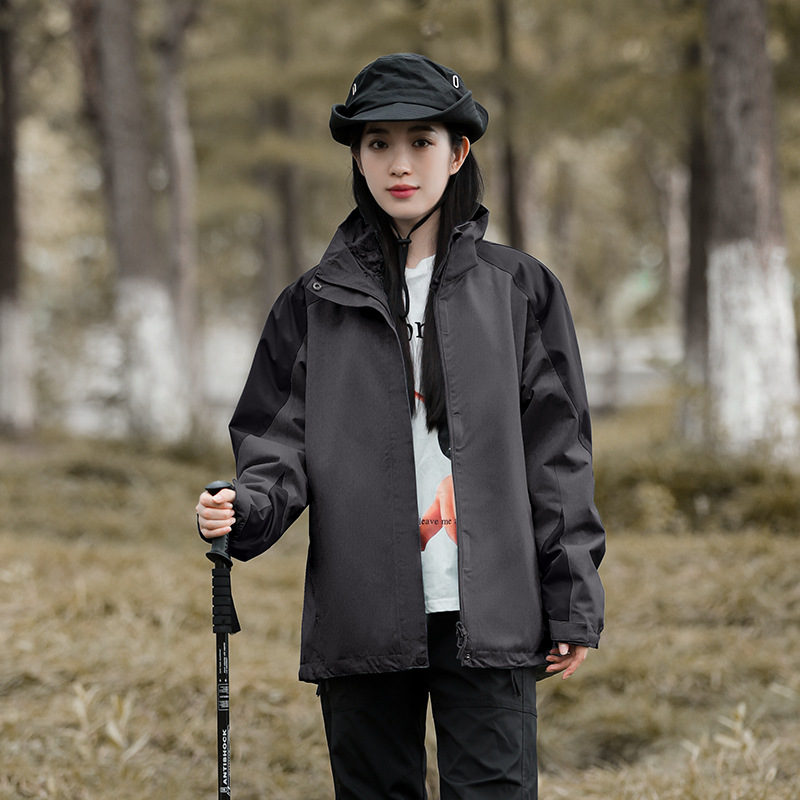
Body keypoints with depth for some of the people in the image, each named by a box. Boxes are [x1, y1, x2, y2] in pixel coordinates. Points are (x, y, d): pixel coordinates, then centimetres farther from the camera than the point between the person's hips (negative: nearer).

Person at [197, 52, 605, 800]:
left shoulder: (517, 288, 6)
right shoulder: (315, 302, 8)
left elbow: (557, 451, 6)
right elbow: (282, 440, 5)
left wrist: (573, 603, 1)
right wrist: (248, 507, -18)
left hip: (488, 618, -1)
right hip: (361, 619, 1)